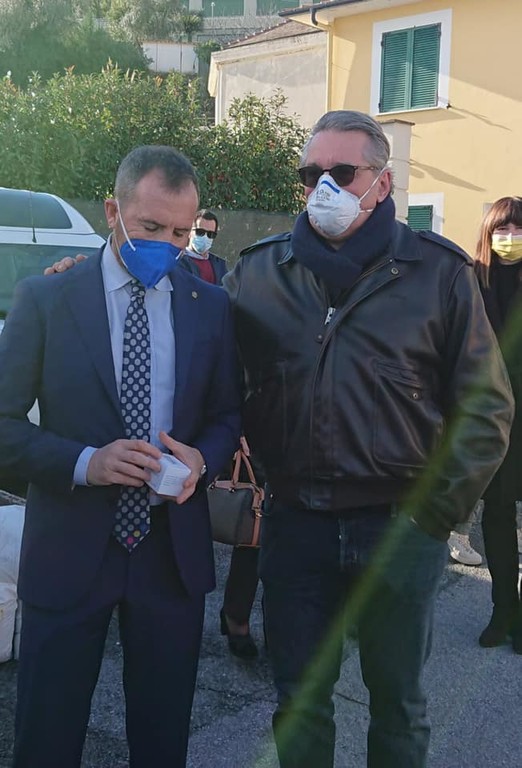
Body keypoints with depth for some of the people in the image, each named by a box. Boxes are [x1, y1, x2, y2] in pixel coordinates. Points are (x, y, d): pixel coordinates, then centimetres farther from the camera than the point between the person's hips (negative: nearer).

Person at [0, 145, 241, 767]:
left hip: (173, 550, 2)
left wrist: (202, 457, -13)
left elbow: (228, 414, 9)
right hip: (69, 550, -2)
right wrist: (85, 462, -20)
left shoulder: (211, 307, 2)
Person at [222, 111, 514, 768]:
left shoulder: (438, 271, -3)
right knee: (298, 697, 17)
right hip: (295, 524, 2)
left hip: (400, 529, -1)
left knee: (397, 699, 17)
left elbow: (486, 405, -2)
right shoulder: (259, 270, 5)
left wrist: (438, 510, -7)